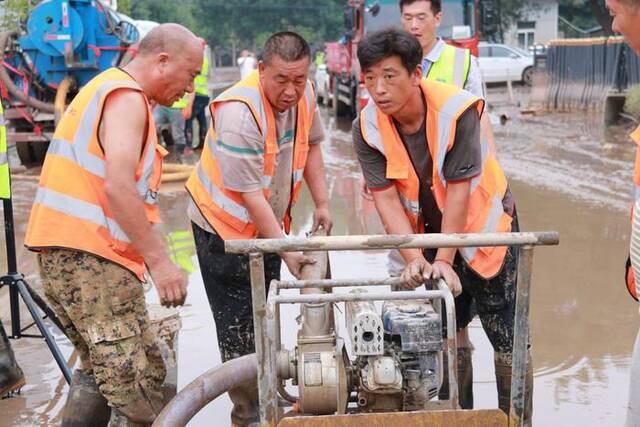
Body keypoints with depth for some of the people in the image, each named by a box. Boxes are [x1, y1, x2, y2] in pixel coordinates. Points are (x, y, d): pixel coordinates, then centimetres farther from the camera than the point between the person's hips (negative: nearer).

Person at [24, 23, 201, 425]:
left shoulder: (108, 88, 23)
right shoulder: (127, 97, -10)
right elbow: (118, 187, -23)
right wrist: (159, 261, -23)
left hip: (65, 251, 10)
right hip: (90, 255, -10)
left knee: (100, 368, 18)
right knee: (134, 384, -9)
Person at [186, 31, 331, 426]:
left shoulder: (304, 95, -8)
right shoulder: (239, 112, -31)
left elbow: (311, 145, 11)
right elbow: (250, 194, -29)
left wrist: (322, 202, 5)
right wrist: (286, 250, -26)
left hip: (269, 221, 8)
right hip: (226, 226, -8)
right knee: (239, 328, -2)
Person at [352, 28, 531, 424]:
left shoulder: (457, 110, -29)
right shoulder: (367, 127, -17)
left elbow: (458, 189, -27)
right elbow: (386, 197, -18)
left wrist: (444, 260, -25)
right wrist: (414, 258, -27)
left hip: (482, 223, -4)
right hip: (428, 232, 4)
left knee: (507, 337, -1)